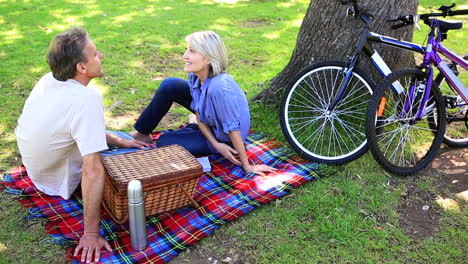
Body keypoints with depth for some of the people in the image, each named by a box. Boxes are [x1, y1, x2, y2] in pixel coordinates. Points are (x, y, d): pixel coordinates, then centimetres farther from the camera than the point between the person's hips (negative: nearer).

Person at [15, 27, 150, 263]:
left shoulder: (48, 80, -12)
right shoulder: (87, 99, -36)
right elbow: (92, 171, -39)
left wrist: (119, 141, 0)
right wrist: (91, 234, -34)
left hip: (35, 168, 7)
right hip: (58, 182, -7)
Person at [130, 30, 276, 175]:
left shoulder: (219, 87, -41)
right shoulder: (195, 76, -16)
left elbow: (233, 129, -32)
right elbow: (199, 115, -5)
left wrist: (247, 166, -21)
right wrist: (215, 144, -18)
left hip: (224, 137, -7)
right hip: (207, 122, 7)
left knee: (164, 142, -9)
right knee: (168, 85, -5)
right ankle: (142, 132, 13)